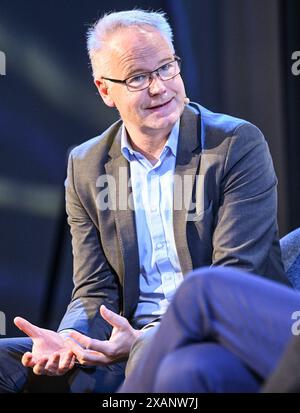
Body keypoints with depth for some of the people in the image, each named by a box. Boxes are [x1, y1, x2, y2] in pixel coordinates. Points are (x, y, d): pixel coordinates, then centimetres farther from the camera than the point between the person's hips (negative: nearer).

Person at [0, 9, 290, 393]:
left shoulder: (238, 144, -4)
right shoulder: (85, 167, 9)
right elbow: (96, 291, 7)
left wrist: (145, 339, -25)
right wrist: (68, 339, -17)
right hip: (132, 336, 4)